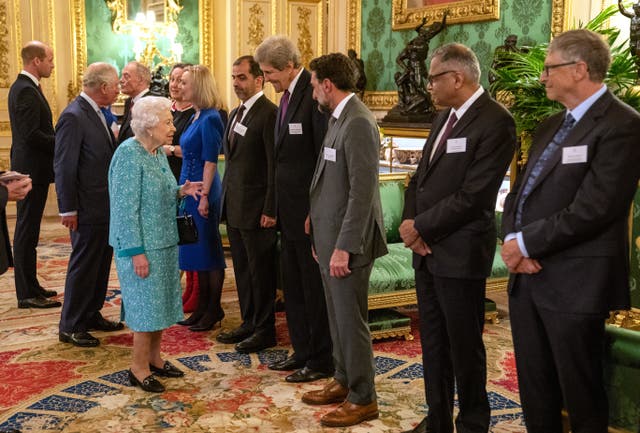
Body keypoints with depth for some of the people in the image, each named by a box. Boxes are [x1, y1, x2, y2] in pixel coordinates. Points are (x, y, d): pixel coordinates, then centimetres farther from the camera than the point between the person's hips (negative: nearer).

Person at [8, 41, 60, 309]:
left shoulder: (22, 87, 15)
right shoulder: (26, 91, -17)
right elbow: (32, 135, -24)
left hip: (30, 168, 10)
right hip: (32, 169, -10)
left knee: (27, 230, 15)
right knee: (27, 231, -4)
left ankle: (30, 287, 25)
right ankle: (27, 294, 3)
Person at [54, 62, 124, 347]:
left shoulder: (98, 112, 9)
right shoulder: (73, 117, -18)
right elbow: (64, 167, -18)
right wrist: (68, 210, -17)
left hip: (106, 206, 9)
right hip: (88, 209, -9)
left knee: (101, 264, 17)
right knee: (83, 265, 1)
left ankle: (92, 315, 32)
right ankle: (71, 327, 14)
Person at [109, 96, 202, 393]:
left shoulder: (158, 152, 8)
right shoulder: (129, 154, -17)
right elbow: (126, 207, -20)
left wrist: (181, 191, -2)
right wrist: (136, 252, -22)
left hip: (164, 242, 8)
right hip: (143, 245, -8)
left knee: (161, 302, 14)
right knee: (146, 305, -1)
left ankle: (154, 358, 28)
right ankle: (139, 368, 13)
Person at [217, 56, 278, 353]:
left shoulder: (269, 114, -13)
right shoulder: (236, 114, 15)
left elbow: (274, 165, -17)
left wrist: (270, 210, -19)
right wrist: (226, 199, 13)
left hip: (256, 208, -9)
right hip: (234, 206, 9)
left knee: (261, 270, 3)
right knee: (242, 269, 16)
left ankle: (265, 329, 15)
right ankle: (248, 323, 28)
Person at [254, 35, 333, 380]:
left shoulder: (314, 94, -16)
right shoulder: (288, 95, 13)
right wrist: (276, 207, 13)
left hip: (310, 209, -10)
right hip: (290, 209, 10)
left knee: (315, 287, 2)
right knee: (293, 285, 16)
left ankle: (321, 361, 16)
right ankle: (302, 352, 30)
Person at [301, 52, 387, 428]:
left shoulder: (358, 122, -18)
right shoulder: (339, 118, 11)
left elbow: (363, 190, -23)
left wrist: (344, 246, -22)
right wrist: (317, 218, 11)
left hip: (347, 241, -9)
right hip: (329, 235, 9)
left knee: (350, 319, 2)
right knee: (338, 316, 19)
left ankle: (363, 399, 17)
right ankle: (344, 381, 34)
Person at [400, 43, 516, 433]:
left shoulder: (495, 122, -15)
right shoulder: (445, 117, 13)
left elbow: (472, 196, -21)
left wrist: (420, 226, -13)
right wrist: (410, 222, -2)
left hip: (460, 254, -8)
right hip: (427, 249, 8)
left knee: (464, 346, 5)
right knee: (433, 343, 16)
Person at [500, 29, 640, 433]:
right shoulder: (551, 126, 16)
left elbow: (591, 209, -21)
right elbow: (519, 191, 15)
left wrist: (527, 243, -13)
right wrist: (512, 240, -4)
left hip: (573, 284, -8)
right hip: (527, 277, 8)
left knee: (580, 396, 6)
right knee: (534, 389, 17)